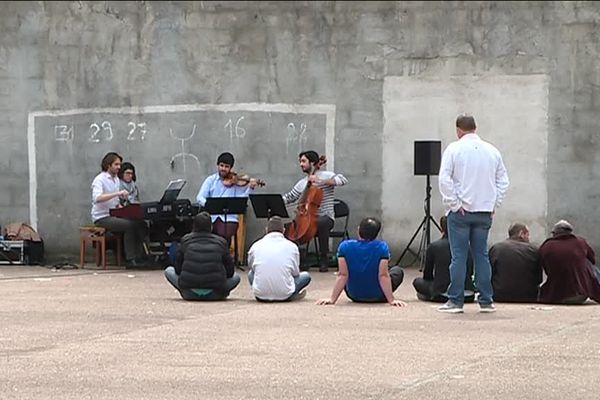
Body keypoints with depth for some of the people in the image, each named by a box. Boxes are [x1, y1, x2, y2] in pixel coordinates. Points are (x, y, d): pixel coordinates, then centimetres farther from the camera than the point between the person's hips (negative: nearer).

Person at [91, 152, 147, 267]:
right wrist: (117, 193, -35)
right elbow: (97, 198, -31)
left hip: (113, 215, 8)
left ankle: (140, 256, -11)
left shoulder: (116, 179, 16)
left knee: (141, 224, -11)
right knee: (129, 225, -28)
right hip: (102, 218, -8)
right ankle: (130, 259, -23)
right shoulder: (100, 179, -12)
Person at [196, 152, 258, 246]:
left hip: (229, 218, -2)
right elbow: (200, 197, 1)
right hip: (211, 217, 2)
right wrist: (207, 203, -20)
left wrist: (250, 188, -20)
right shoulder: (210, 180, 10)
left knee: (224, 234, -27)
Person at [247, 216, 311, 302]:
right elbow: (296, 273, 10)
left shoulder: (256, 246, 4)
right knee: (306, 276, 25)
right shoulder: (292, 246, 2)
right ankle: (290, 295, 3)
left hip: (260, 295, 1)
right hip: (284, 295, -1)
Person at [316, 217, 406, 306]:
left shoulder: (345, 246, -17)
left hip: (354, 296, 2)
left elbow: (342, 275, -21)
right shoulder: (382, 247, -21)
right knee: (398, 270, 27)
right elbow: (383, 276, -25)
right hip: (377, 297, -2)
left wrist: (332, 299, -19)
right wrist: (391, 300, -23)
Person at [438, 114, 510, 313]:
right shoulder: (492, 151, 8)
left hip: (460, 211, -3)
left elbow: (444, 179, -12)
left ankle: (455, 301, -1)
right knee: (482, 255, 9)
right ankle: (486, 301, 9)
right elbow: (503, 181, 8)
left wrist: (454, 204, -7)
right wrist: (493, 204, 10)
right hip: (484, 212, 4)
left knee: (459, 256, -1)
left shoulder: (454, 149, -4)